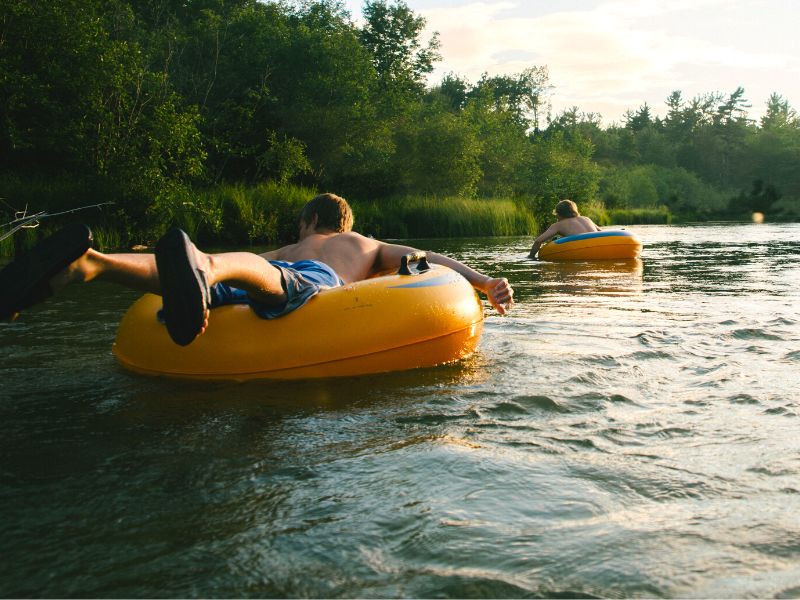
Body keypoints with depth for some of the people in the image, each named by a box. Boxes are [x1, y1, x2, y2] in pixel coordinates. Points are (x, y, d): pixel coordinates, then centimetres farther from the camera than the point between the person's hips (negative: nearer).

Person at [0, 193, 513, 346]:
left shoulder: (292, 247, 46)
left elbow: (248, 262, 36)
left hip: (283, 269, 3)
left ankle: (90, 261, -45)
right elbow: (430, 258, 29)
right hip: (316, 282, -3)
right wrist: (485, 282, 27)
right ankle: (201, 267, -67)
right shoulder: (370, 247, 40)